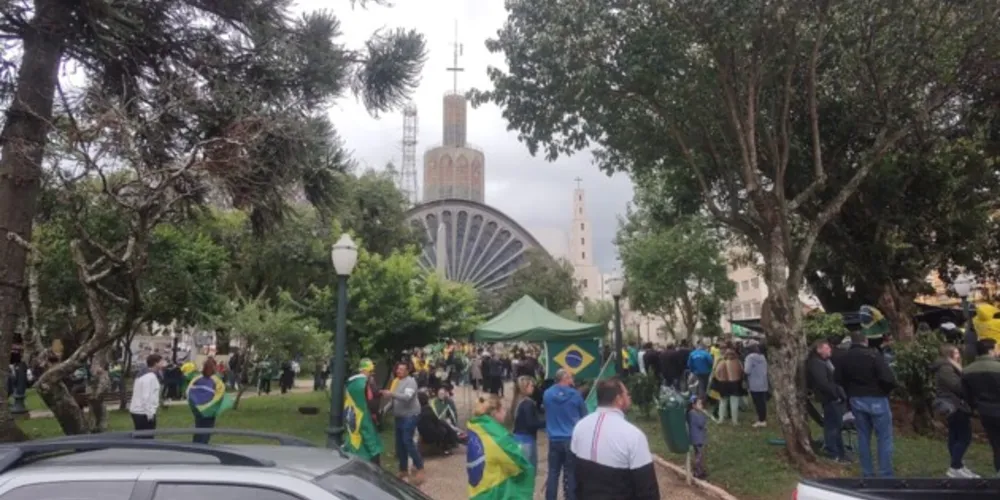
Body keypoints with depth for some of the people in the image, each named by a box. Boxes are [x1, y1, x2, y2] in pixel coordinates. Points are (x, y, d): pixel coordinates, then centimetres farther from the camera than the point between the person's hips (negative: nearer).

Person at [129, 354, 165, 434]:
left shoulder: (144, 375, 12)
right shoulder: (150, 377, -18)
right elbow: (146, 397, -23)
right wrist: (150, 413, -20)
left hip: (138, 411, 10)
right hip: (143, 413, -10)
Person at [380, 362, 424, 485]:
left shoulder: (411, 381, -11)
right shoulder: (397, 381, 14)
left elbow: (407, 397, -26)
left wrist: (392, 394, -32)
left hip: (410, 416, -8)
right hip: (399, 416, 8)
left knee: (407, 441, -15)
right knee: (399, 443, 10)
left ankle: (420, 469, -8)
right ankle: (403, 470, 22)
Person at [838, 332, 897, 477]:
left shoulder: (845, 358, 2)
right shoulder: (874, 355, -15)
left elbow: (839, 379, 6)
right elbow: (888, 379, -20)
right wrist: (886, 391, -1)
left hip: (855, 400, 5)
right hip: (876, 399, -5)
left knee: (863, 436, 12)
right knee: (884, 438, 4)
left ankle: (867, 474, 17)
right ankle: (886, 475, 5)